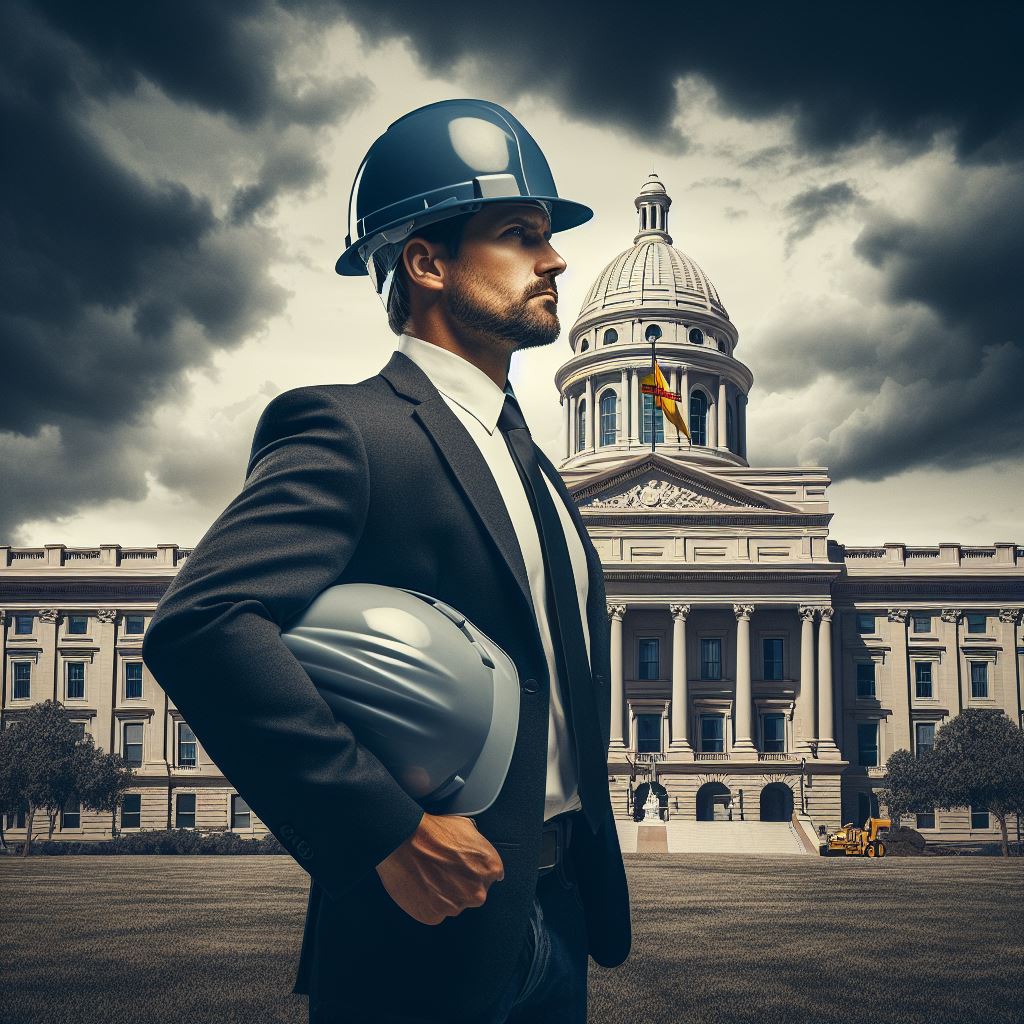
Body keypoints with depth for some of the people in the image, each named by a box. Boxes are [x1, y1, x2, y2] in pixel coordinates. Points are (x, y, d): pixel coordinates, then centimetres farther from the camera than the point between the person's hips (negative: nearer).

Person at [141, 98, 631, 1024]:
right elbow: (200, 625, -27)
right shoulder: (348, 427, -13)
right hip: (433, 928, -8)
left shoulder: (529, 462, 15)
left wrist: (586, 881, 12)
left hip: (558, 914, 8)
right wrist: (385, 831, -27)